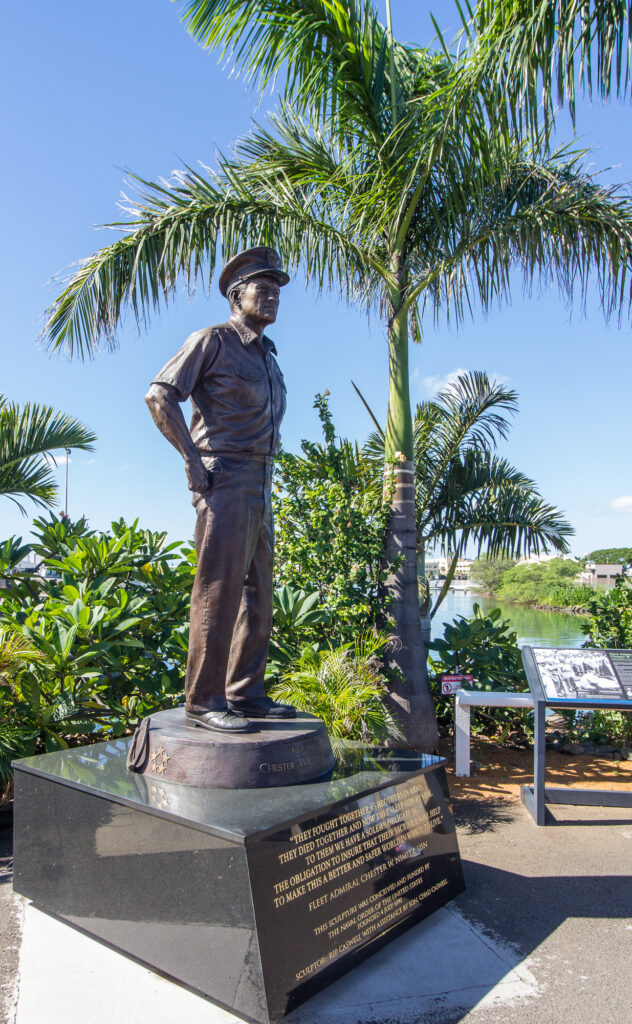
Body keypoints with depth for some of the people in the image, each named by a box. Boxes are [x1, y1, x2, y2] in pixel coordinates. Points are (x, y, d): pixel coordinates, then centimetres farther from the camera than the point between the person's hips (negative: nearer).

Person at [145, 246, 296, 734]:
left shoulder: (268, 358, 24)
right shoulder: (213, 340, -1)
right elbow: (158, 395, -10)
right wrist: (193, 458, -14)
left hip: (259, 488, 9)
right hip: (225, 479, -9)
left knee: (258, 593, 7)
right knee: (220, 590, -10)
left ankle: (246, 694, 15)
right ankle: (203, 700, -3)